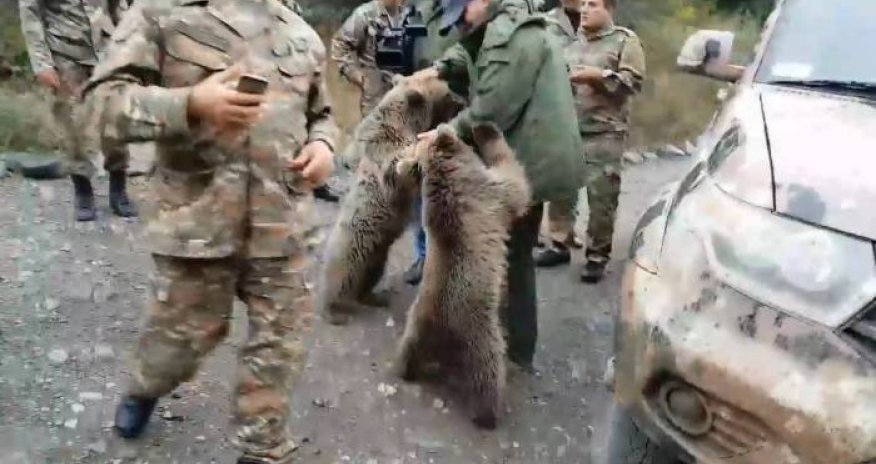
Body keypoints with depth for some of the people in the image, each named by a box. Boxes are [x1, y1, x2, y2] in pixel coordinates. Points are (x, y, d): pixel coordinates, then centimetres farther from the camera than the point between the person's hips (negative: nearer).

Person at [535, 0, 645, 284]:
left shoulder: (624, 39, 3)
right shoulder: (573, 42, 19)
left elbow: (634, 81, -6)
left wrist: (598, 75, -15)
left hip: (605, 133, -5)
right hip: (568, 129, 5)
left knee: (601, 196, -4)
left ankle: (597, 256, 6)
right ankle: (560, 245, 19)